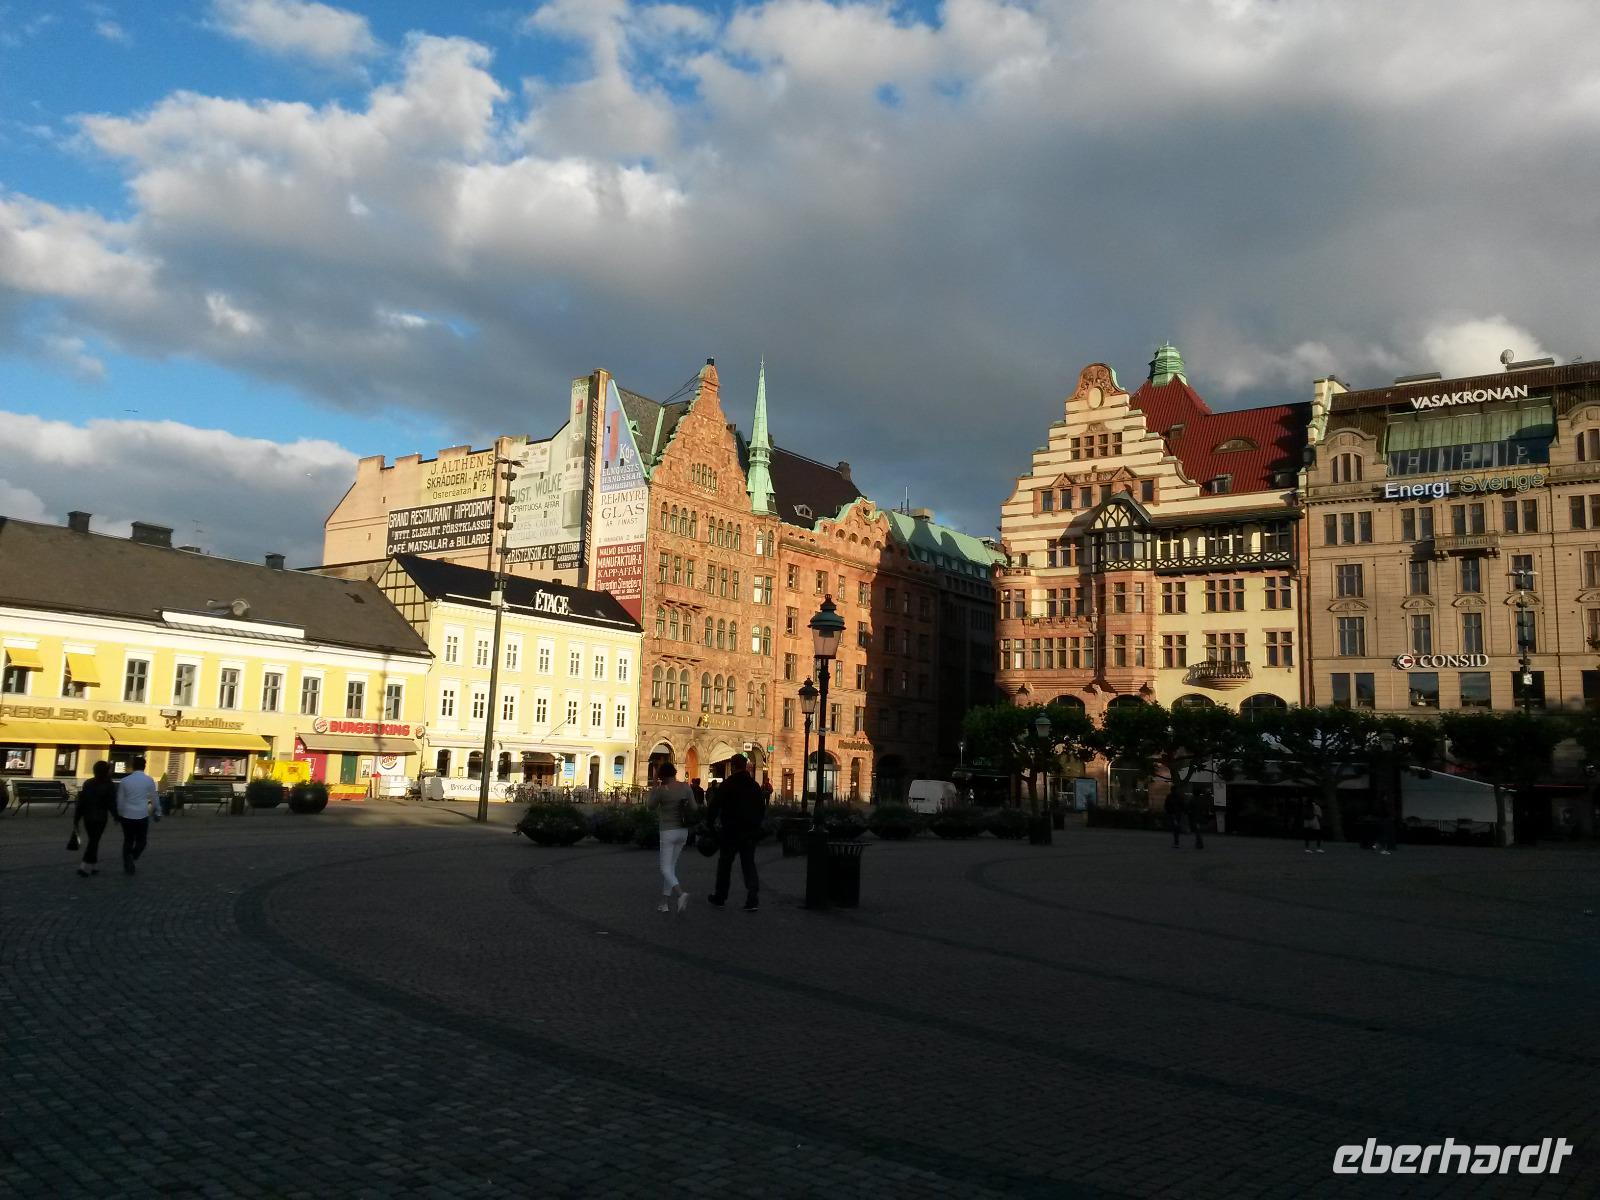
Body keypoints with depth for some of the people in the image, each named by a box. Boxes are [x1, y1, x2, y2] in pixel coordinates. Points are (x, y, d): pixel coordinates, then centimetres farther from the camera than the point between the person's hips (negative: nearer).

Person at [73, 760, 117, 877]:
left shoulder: (87, 783, 3)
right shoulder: (109, 785, -11)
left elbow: (81, 801, 3)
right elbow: (112, 804, -10)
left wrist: (76, 818, 8)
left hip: (87, 816, 5)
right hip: (100, 817, -5)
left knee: (93, 840, 17)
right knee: (94, 841, 1)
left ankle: (94, 866, 22)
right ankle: (85, 866, -6)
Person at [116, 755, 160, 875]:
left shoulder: (124, 780, 0)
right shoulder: (149, 780, -4)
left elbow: (120, 800, 6)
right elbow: (155, 798, 2)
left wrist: (118, 814, 19)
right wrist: (158, 813, 15)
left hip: (127, 815, 2)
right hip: (142, 815, -2)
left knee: (128, 841, 13)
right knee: (141, 840, 14)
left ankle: (128, 867, 8)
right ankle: (133, 856, -11)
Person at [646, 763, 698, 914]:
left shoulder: (662, 790, -14)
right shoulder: (686, 787, -1)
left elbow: (650, 805, 3)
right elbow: (694, 808, 1)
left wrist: (655, 785, 5)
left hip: (668, 832, -6)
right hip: (683, 831, 6)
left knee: (666, 869, -2)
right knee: (671, 866, 16)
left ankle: (680, 893, -28)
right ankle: (665, 902, 18)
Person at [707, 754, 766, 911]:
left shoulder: (726, 785, -9)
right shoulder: (755, 785, 6)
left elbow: (714, 807, -9)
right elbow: (762, 808, 14)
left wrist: (710, 824, 3)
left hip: (731, 831, -3)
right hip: (750, 832, 4)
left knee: (725, 864, 11)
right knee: (749, 864, 5)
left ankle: (720, 897, 22)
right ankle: (753, 899, -8)